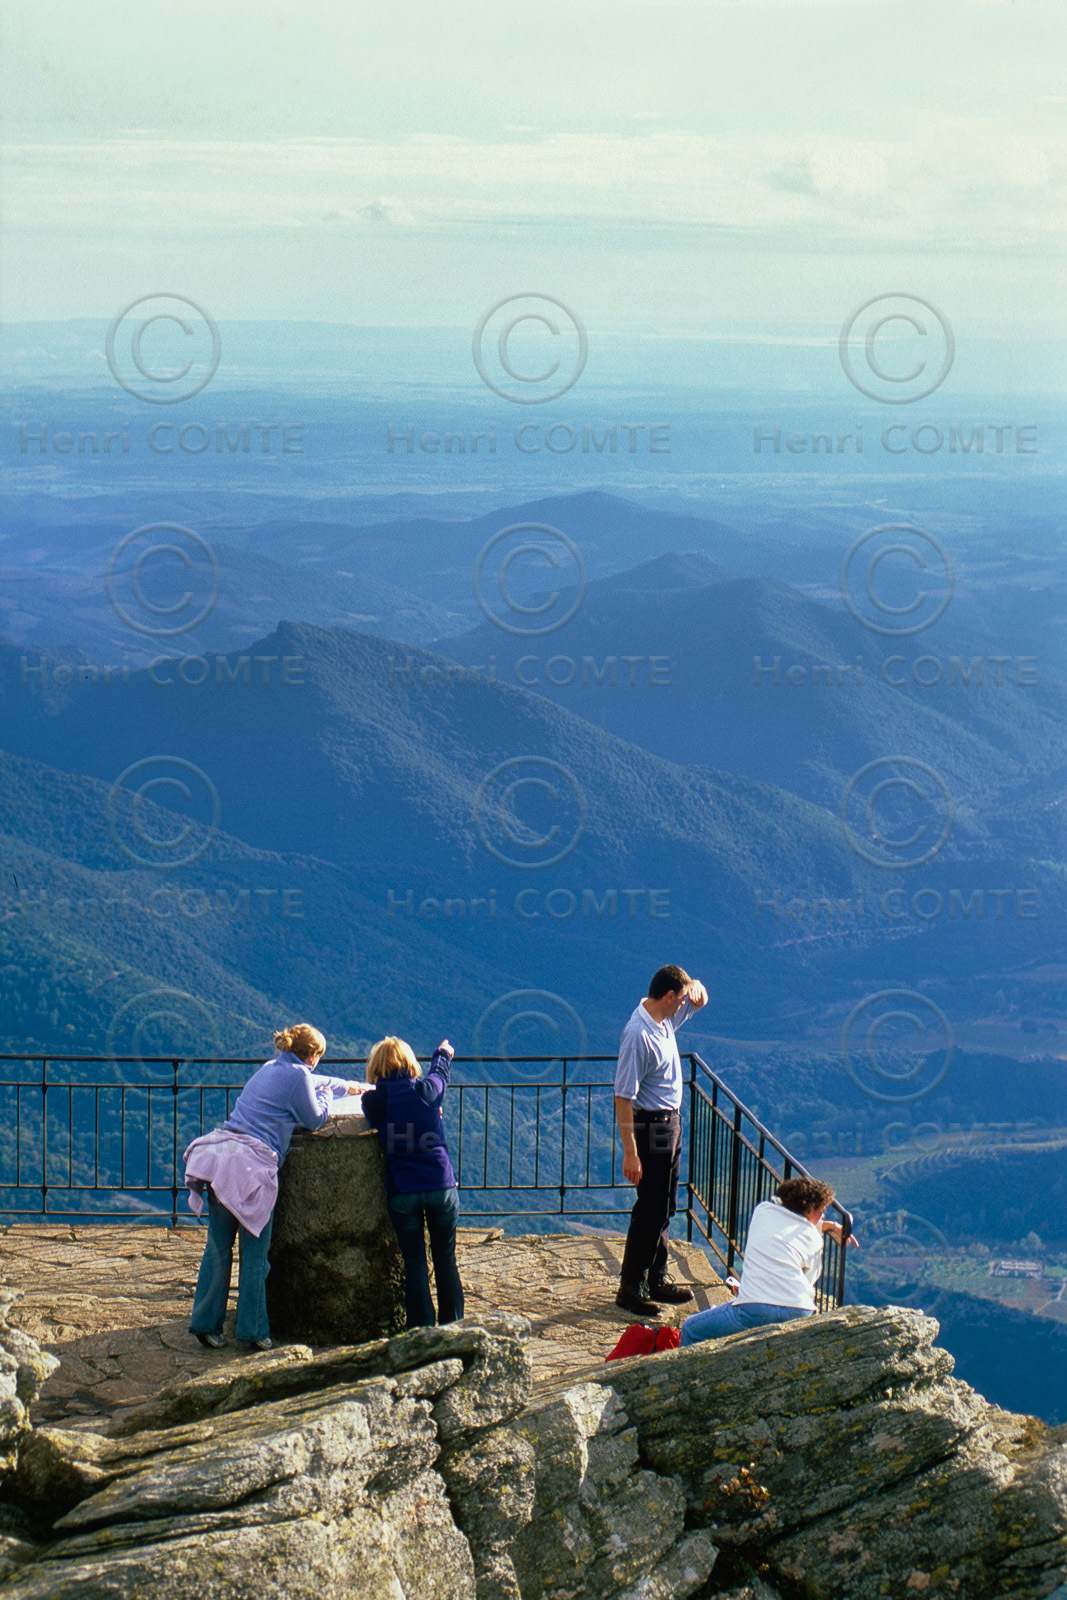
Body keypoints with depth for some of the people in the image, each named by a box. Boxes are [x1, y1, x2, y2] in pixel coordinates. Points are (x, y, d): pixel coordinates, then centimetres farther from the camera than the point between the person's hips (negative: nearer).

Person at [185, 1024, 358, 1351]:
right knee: (254, 1253, 0)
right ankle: (252, 1330, 4)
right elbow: (315, 1119, 7)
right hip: (251, 1163, -8)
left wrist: (347, 1086, 57)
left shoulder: (271, 1068, 23)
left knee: (218, 1247, 10)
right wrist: (326, 1095, 28)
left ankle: (206, 1323, 13)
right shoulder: (297, 1075, -2)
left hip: (220, 1153, 8)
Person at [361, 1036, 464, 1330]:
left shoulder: (372, 1101, -2)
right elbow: (440, 1074, 24)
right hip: (440, 1184, 1)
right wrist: (443, 1053, 46)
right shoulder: (425, 1090, 1)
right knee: (446, 1259, 13)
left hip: (402, 1191, -1)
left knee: (414, 1263, 7)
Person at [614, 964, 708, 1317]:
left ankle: (657, 1279, 29)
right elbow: (623, 1096, -26)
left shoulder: (665, 1019, 3)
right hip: (650, 1126, -10)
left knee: (664, 1208, 18)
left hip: (670, 1122, 10)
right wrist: (630, 1153, -27)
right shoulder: (638, 1035, -25)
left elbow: (699, 1000, 24)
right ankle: (631, 1288, 6)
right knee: (650, 1210, -3)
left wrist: (696, 988, -3)